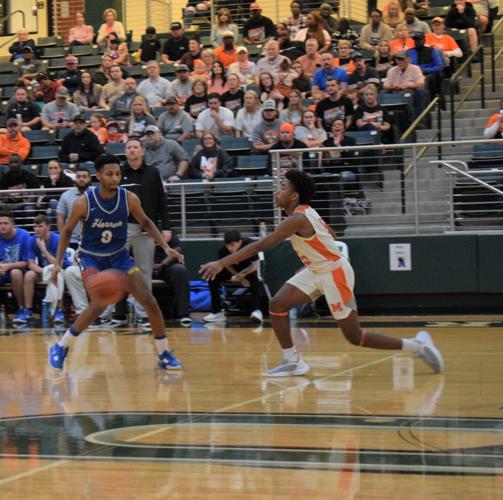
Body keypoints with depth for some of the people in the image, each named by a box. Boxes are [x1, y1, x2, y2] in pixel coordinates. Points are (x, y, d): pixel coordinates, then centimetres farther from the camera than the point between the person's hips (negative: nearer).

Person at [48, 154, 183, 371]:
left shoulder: (129, 199, -13)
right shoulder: (84, 202, -20)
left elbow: (145, 223, 5)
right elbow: (67, 231, -5)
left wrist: (165, 247, -5)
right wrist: (58, 262, -11)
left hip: (119, 255, 4)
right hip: (92, 257, -3)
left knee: (150, 302, -7)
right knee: (99, 304, -25)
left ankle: (164, 354, 9)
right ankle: (60, 348, -8)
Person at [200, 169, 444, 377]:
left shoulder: (297, 219, -25)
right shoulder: (305, 212, 2)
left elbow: (261, 245, -31)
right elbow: (328, 235, 18)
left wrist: (222, 263, -32)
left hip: (335, 273, -9)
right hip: (316, 271, 9)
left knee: (354, 336, -2)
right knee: (277, 305, -4)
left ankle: (417, 345, 9)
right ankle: (293, 361, 3)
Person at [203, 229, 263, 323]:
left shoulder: (249, 245, -31)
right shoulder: (223, 250, -26)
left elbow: (255, 264, -24)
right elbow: (226, 265, -9)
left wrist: (242, 275, -39)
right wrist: (240, 278, -21)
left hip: (248, 269, -2)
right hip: (233, 270, 2)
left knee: (254, 277, -35)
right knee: (213, 277, -20)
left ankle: (256, 310, -29)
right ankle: (217, 312, -14)